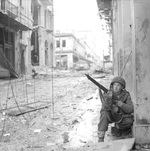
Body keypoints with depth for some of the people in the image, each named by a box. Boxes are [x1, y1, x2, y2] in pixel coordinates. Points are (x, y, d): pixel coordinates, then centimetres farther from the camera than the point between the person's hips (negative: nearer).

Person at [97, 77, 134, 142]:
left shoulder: (126, 95, -13)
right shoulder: (107, 94, -15)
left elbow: (130, 109, -21)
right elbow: (106, 108, -29)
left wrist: (119, 103, -32)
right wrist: (109, 98, -47)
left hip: (122, 117, 0)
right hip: (110, 116, 0)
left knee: (129, 121, -30)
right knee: (104, 113, -32)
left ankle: (118, 126, 6)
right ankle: (100, 139, -29)